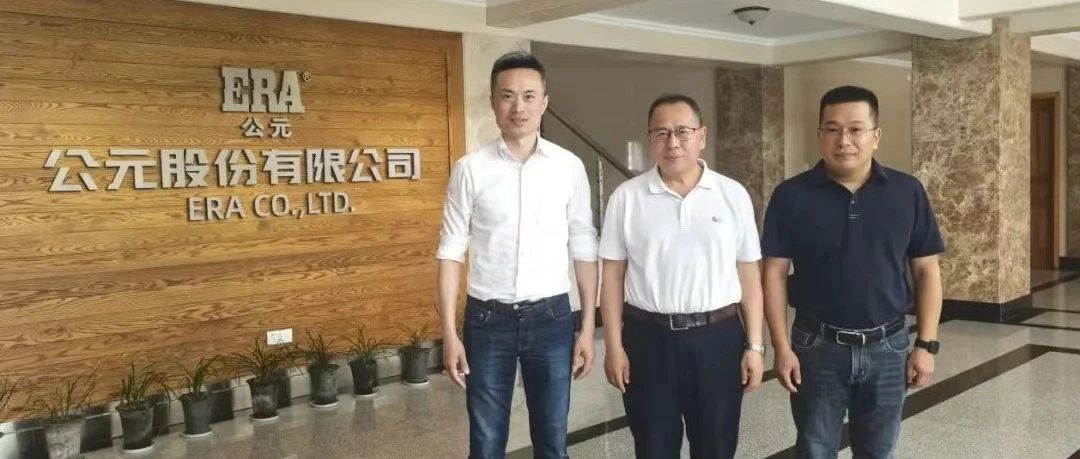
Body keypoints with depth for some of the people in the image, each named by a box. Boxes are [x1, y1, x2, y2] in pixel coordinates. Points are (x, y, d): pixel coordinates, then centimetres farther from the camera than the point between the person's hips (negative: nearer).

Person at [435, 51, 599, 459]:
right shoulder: (470, 169, -4)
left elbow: (584, 250, 3)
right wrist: (449, 332, -5)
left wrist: (588, 327, 1)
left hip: (551, 317, 1)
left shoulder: (569, 166, 0)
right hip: (488, 320, -1)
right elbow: (451, 252, -2)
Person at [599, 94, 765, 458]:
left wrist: (754, 346, 1)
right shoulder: (627, 197, -2)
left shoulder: (733, 195, 0)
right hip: (648, 339, 0)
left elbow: (749, 274, 3)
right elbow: (613, 275, 0)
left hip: (719, 337, 1)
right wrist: (614, 347, -2)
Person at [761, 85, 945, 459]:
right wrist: (782, 347, -9)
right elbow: (774, 273, -5)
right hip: (817, 347, -1)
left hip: (887, 347, 2)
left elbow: (926, 271, 2)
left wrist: (926, 344, -2)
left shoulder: (908, 192, -2)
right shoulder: (792, 196, -7)